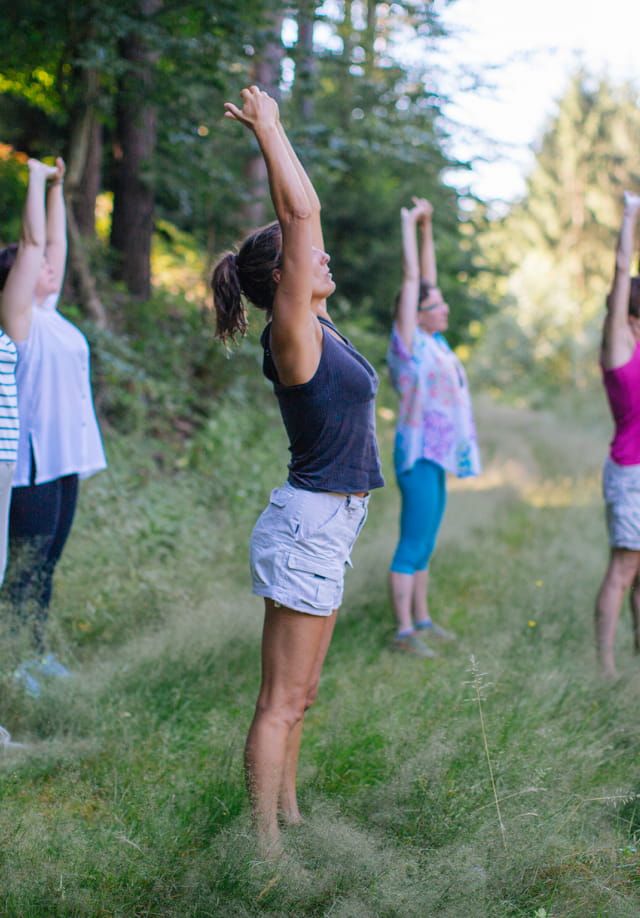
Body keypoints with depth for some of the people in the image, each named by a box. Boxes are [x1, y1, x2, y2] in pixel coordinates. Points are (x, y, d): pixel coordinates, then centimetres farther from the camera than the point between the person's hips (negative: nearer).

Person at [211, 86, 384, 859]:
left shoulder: (314, 324, 8)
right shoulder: (293, 332, -15)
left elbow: (295, 218, 14)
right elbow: (302, 214, -18)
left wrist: (271, 136, 15)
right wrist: (269, 132, -11)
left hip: (324, 528, 9)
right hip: (309, 527, -9)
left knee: (298, 695, 17)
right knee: (282, 701, -3)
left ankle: (287, 817, 28)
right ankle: (264, 850, 5)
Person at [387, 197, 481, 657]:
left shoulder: (433, 341, 11)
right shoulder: (410, 343, -10)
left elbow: (428, 277, 16)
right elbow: (411, 278, -11)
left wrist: (427, 228, 15)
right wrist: (411, 225, -5)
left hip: (437, 457, 9)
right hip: (419, 455, -9)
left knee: (425, 545, 14)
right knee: (412, 546, -6)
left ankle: (422, 620, 22)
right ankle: (404, 631, -3)